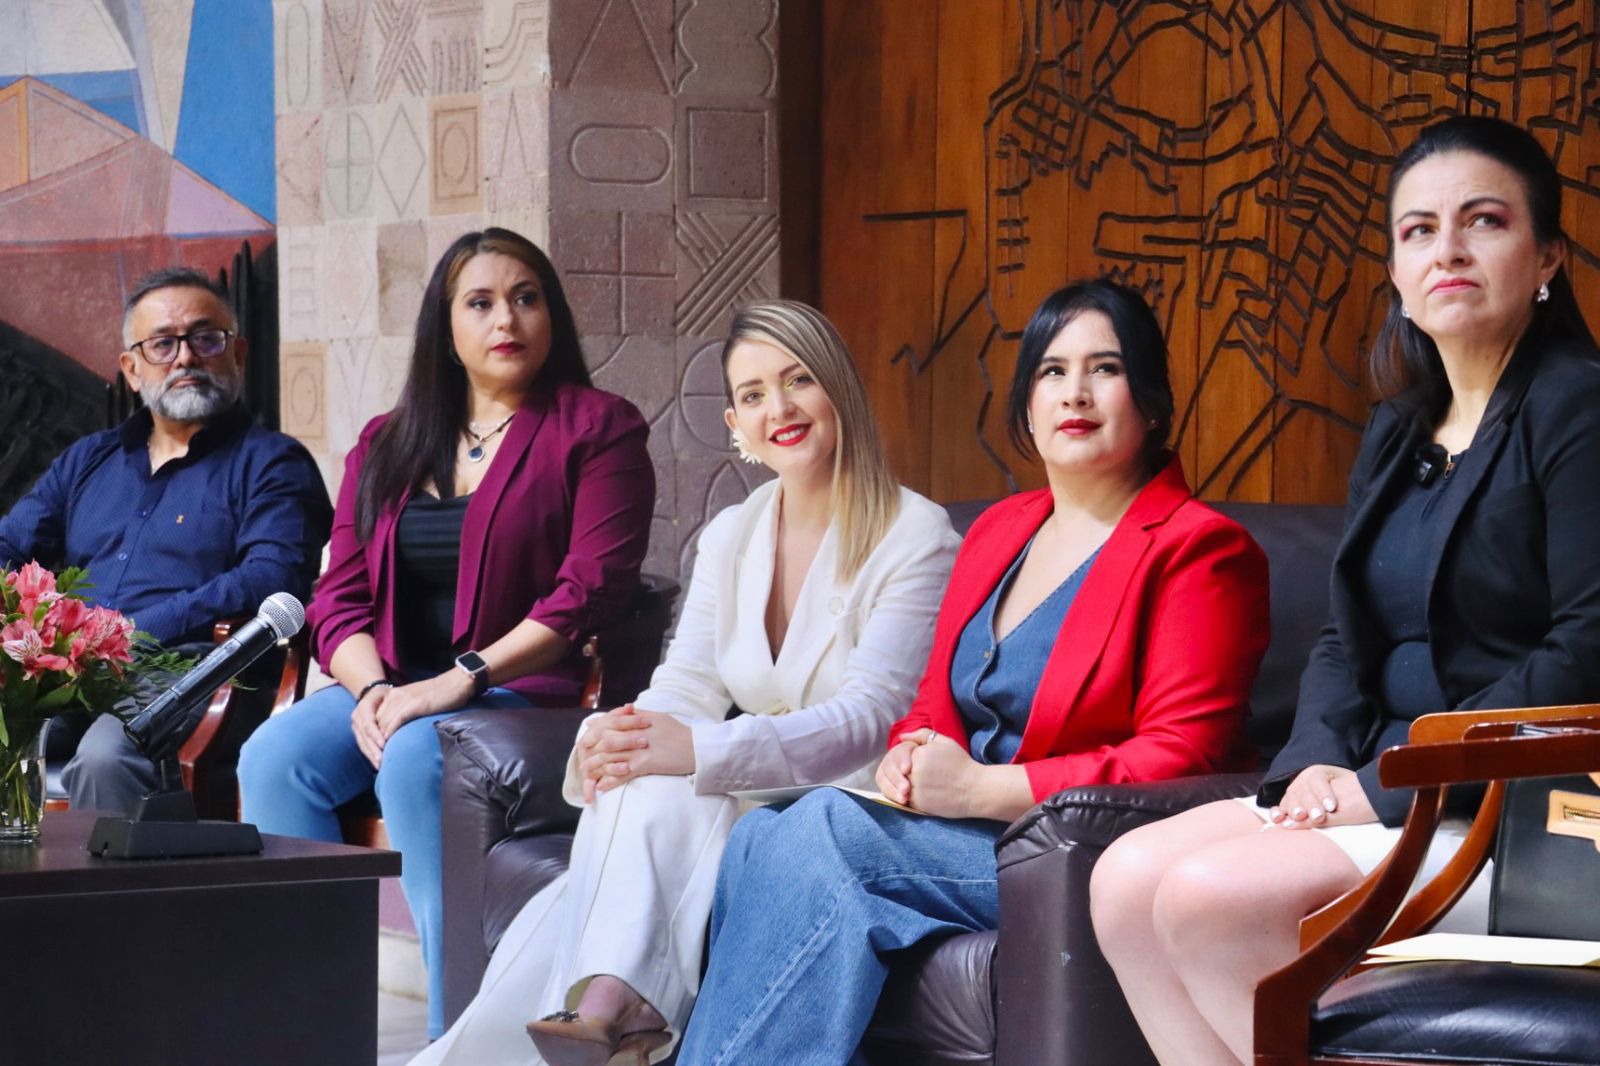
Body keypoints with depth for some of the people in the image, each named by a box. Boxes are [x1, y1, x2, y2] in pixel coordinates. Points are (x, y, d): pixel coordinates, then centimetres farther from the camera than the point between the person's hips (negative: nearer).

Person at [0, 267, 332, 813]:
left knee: (103, 758, -36)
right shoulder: (86, 461, 28)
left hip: (187, 673, -5)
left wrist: (132, 634, -15)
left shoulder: (271, 462, 10)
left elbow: (273, 579, -7)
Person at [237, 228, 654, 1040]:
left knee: (414, 756, -35)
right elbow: (340, 597, 12)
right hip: (389, 689, 5)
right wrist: (373, 689, -10)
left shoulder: (597, 429, 3)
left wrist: (461, 679, -18)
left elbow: (589, 589, -10)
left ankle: (458, 1029, -30)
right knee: (274, 757, -24)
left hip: (527, 692, -5)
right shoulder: (385, 447, 19)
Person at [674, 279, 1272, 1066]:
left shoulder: (1198, 549, -5)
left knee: (819, 833, -24)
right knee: (762, 840, -17)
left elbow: (1179, 758, -14)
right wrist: (911, 756, -4)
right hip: (966, 828, 8)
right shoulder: (999, 531, 19)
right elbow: (937, 699, 23)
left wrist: (979, 788, -17)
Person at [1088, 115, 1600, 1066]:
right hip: (1379, 790, 8)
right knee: (1126, 881, -10)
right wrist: (1319, 763, -5)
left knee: (1212, 897, -25)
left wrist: (1384, 788, -17)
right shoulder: (1400, 434, 18)